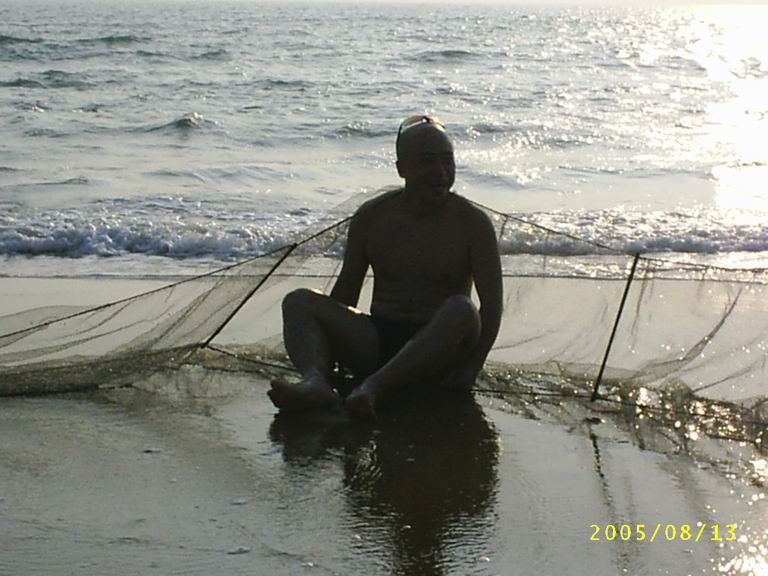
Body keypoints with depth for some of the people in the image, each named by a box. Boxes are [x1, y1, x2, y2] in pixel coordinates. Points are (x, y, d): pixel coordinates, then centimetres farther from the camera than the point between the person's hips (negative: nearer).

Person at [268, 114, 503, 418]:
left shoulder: (472, 223, -1)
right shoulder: (371, 218, 7)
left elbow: (492, 304, -6)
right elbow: (344, 294, 12)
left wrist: (473, 365, -20)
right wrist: (328, 351, -2)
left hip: (439, 348, -3)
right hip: (377, 343, 3)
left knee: (462, 310, -34)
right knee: (299, 301, -15)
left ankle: (374, 387, -46)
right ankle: (315, 381, -45)